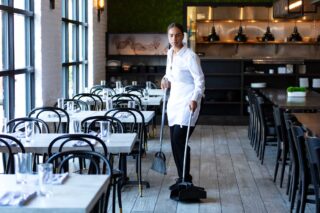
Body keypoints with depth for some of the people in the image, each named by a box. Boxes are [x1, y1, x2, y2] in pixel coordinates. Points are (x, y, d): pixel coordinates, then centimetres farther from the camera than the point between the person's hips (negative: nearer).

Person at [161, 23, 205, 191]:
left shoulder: (190, 56, -15)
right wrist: (166, 79, 8)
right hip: (174, 101, 8)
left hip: (188, 102, -8)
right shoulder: (170, 53, 9)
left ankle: (186, 178, -3)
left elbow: (199, 80, -18)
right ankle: (182, 177, 18)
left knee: (179, 139, -14)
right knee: (175, 141, 7)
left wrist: (195, 99, -32)